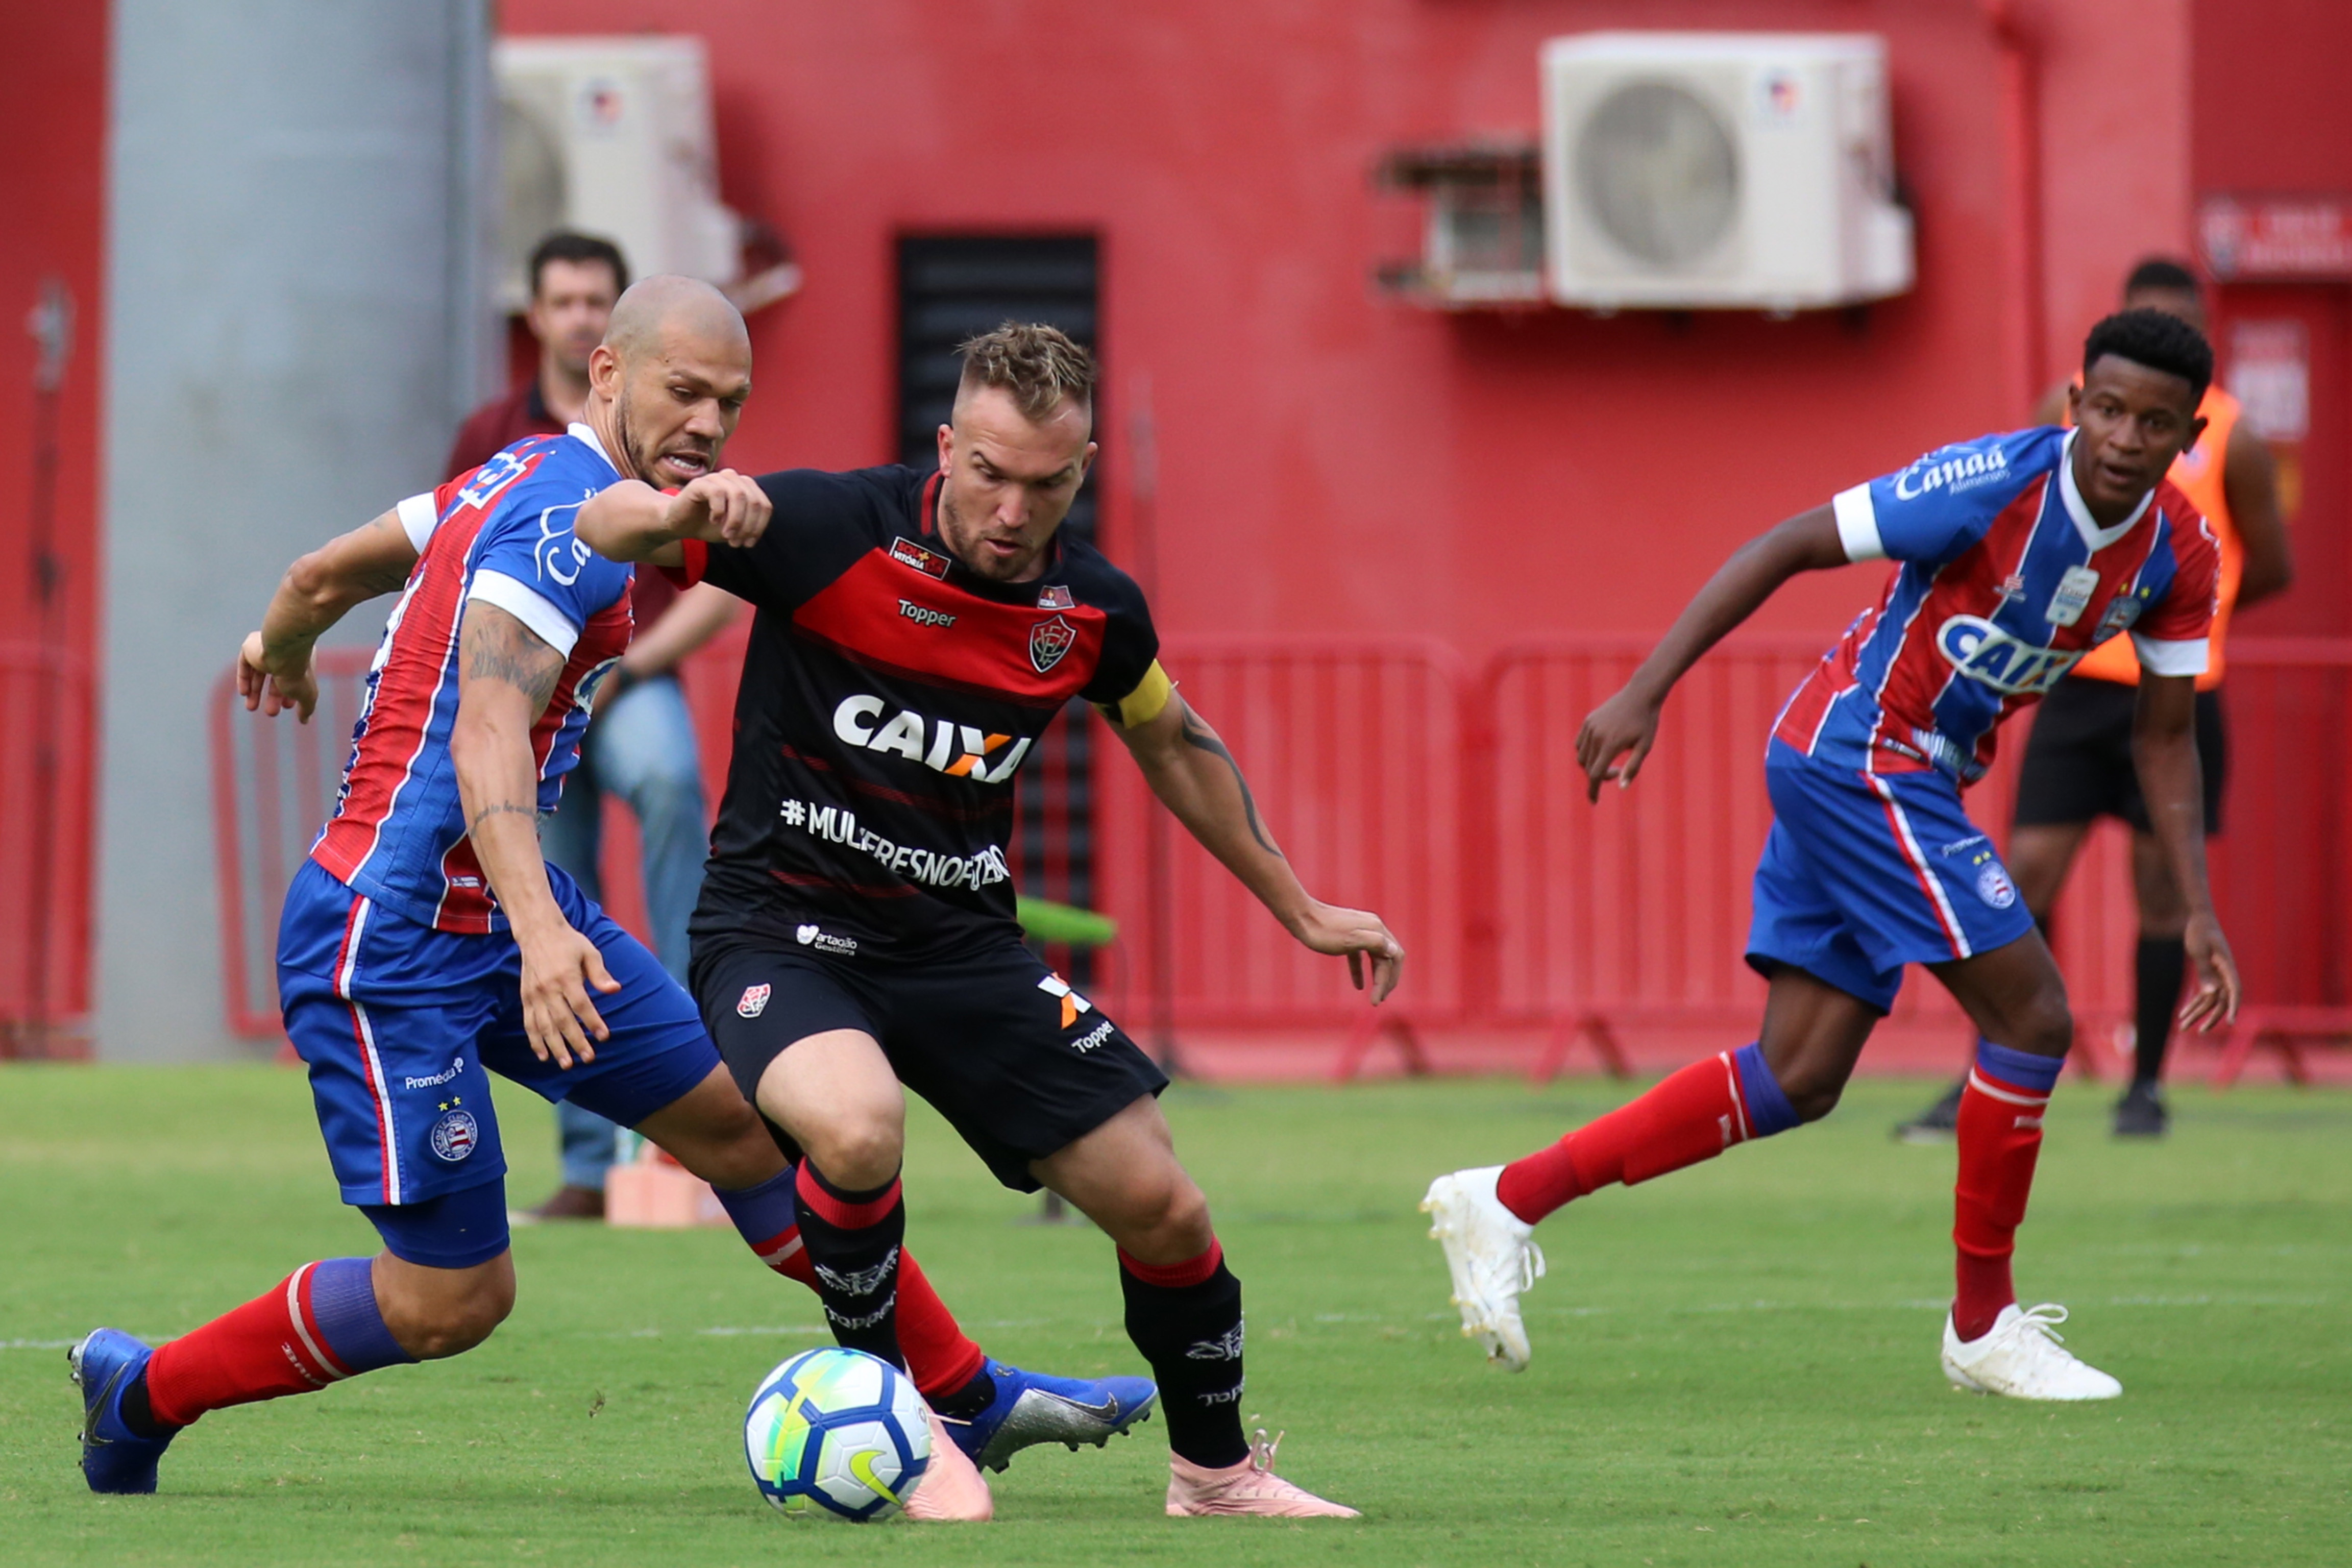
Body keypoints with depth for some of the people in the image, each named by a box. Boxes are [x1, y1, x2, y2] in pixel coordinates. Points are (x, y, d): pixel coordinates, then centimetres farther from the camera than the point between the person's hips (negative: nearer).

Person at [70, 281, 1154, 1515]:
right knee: (451, 1299, -7)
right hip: (393, 938, -10)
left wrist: (283, 648, 46)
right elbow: (486, 732, -31)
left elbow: (321, 576, 22)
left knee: (743, 1120, 9)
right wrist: (539, 928, -44)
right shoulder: (567, 515, -18)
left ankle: (966, 1395, 19)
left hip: (502, 908, 10)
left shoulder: (522, 480, 11)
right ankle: (142, 1395, 13)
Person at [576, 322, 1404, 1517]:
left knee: (1162, 1208, -2)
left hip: (960, 939, 5)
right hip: (780, 926, -4)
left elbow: (1175, 746, 18)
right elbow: (599, 530, -14)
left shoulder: (1094, 611, -3)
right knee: (858, 1127, -36)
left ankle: (1215, 1469, 25)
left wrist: (1301, 911, 23)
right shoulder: (831, 531, -18)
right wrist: (672, 517, -39)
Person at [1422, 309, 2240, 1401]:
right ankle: (1983, 1327, 1)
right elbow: (1785, 549, -17)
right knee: (2030, 1015, -12)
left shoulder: (2180, 558, -1)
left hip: (1918, 778, 8)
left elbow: (2165, 737, 10)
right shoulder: (1999, 483, -21)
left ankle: (1506, 1199, 8)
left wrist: (2197, 910, 0)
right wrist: (1645, 692, -21)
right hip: (1858, 754, -8)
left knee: (1797, 1082, 5)